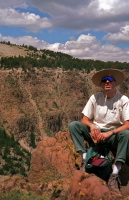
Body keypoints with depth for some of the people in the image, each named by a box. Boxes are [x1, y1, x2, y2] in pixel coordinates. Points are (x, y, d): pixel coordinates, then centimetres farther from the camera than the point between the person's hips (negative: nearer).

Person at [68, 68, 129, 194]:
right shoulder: (95, 98, -1)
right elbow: (84, 119, 0)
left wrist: (109, 133, -29)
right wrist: (92, 125, -24)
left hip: (113, 136, -2)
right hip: (95, 132, 2)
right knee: (73, 125, -18)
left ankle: (114, 175, -32)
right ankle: (85, 160, -22)